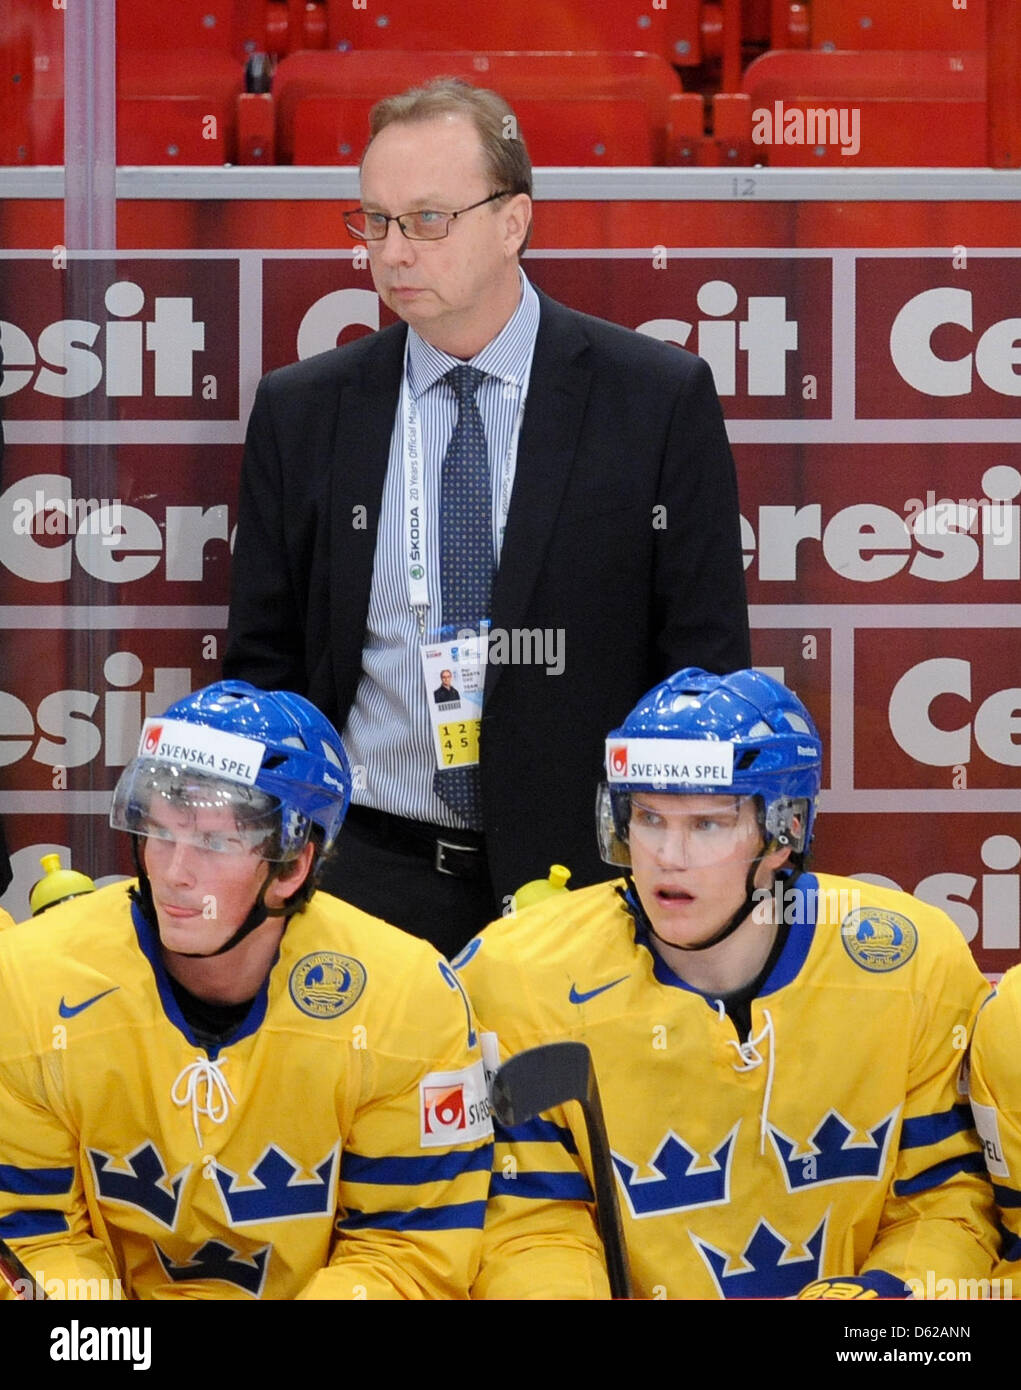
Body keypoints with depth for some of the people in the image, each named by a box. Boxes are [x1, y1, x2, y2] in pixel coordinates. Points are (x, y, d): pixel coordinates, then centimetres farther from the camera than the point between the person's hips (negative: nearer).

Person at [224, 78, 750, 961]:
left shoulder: (662, 399, -3)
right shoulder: (300, 412, 4)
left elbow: (706, 659, 0)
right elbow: (265, 664, 9)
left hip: (586, 872, -2)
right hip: (369, 876, 2)